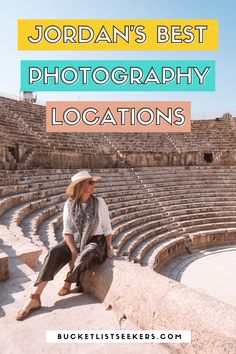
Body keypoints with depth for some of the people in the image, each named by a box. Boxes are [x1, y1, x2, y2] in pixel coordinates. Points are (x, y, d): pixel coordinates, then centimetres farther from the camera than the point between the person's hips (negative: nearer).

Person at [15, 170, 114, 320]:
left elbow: (107, 228, 0)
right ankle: (35, 298, -26)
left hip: (96, 241, -1)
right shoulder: (69, 204, -3)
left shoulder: (99, 202, -6)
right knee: (54, 253, -26)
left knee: (87, 254, -37)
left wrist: (108, 248, -5)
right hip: (75, 241, 2)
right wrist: (74, 253, -17)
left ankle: (68, 282, -8)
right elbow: (67, 231, -6)